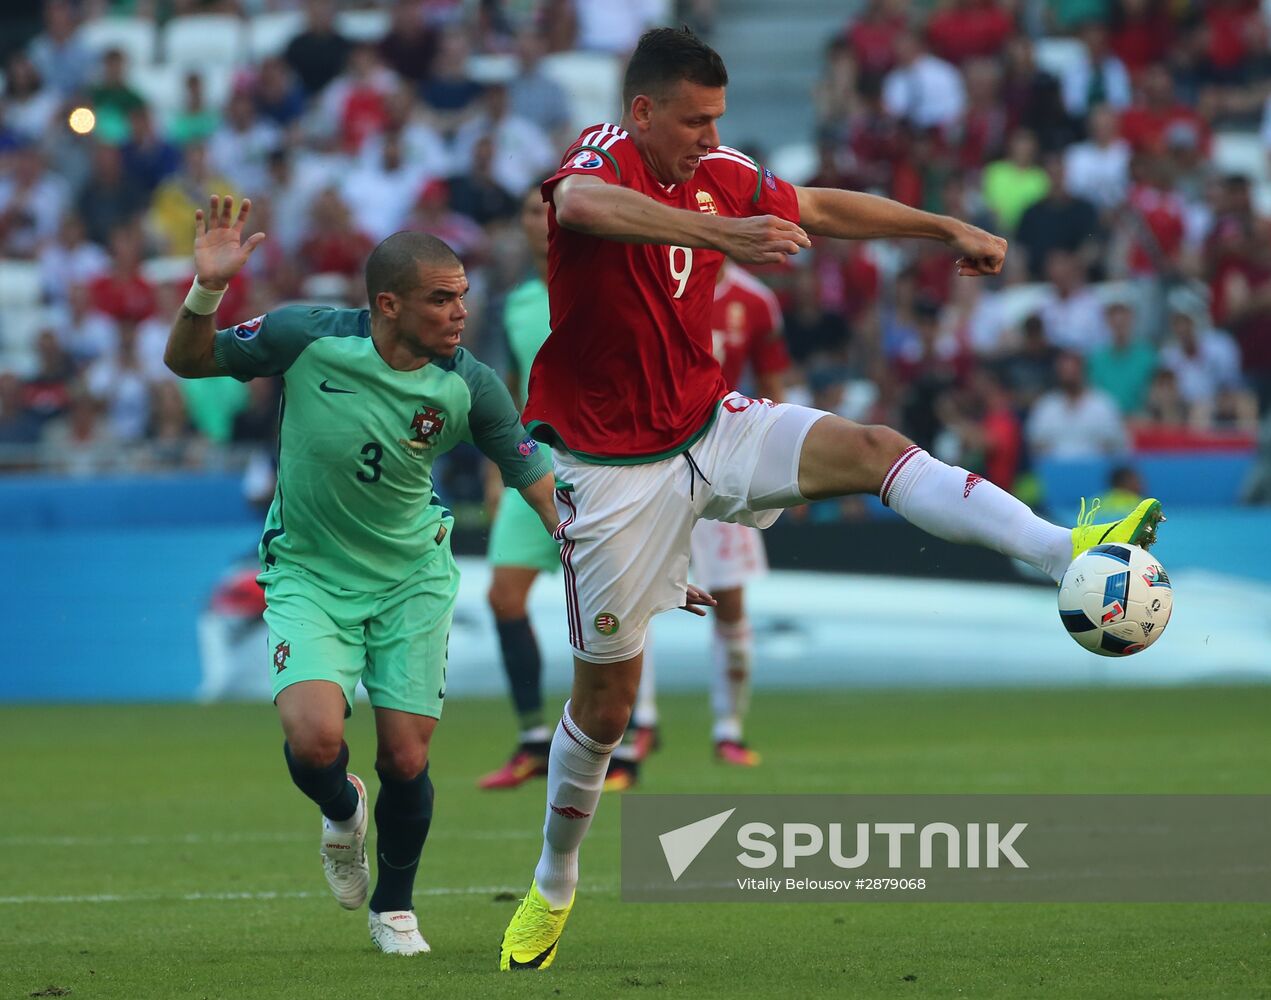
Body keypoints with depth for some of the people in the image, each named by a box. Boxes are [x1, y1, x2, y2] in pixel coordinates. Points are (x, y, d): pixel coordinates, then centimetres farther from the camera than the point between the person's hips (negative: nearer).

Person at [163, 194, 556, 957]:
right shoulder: (306, 337, -19)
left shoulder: (469, 387, -15)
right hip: (310, 575, -2)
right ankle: (342, 813, 16)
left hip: (413, 579, 2)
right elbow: (188, 361, -6)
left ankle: (394, 908, 25)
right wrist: (207, 293, -26)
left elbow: (541, 482, -4)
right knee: (316, 739, -23)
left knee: (406, 759, -4)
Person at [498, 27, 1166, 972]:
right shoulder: (604, 153, -17)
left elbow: (824, 208, 20)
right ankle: (553, 885, 22)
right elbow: (580, 203, -43)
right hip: (615, 465, -5)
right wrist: (719, 233, -55)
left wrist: (949, 228, 15)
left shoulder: (721, 178, 2)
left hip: (711, 426, 5)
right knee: (605, 694, 2)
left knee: (872, 448, -21)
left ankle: (1064, 550, -36)